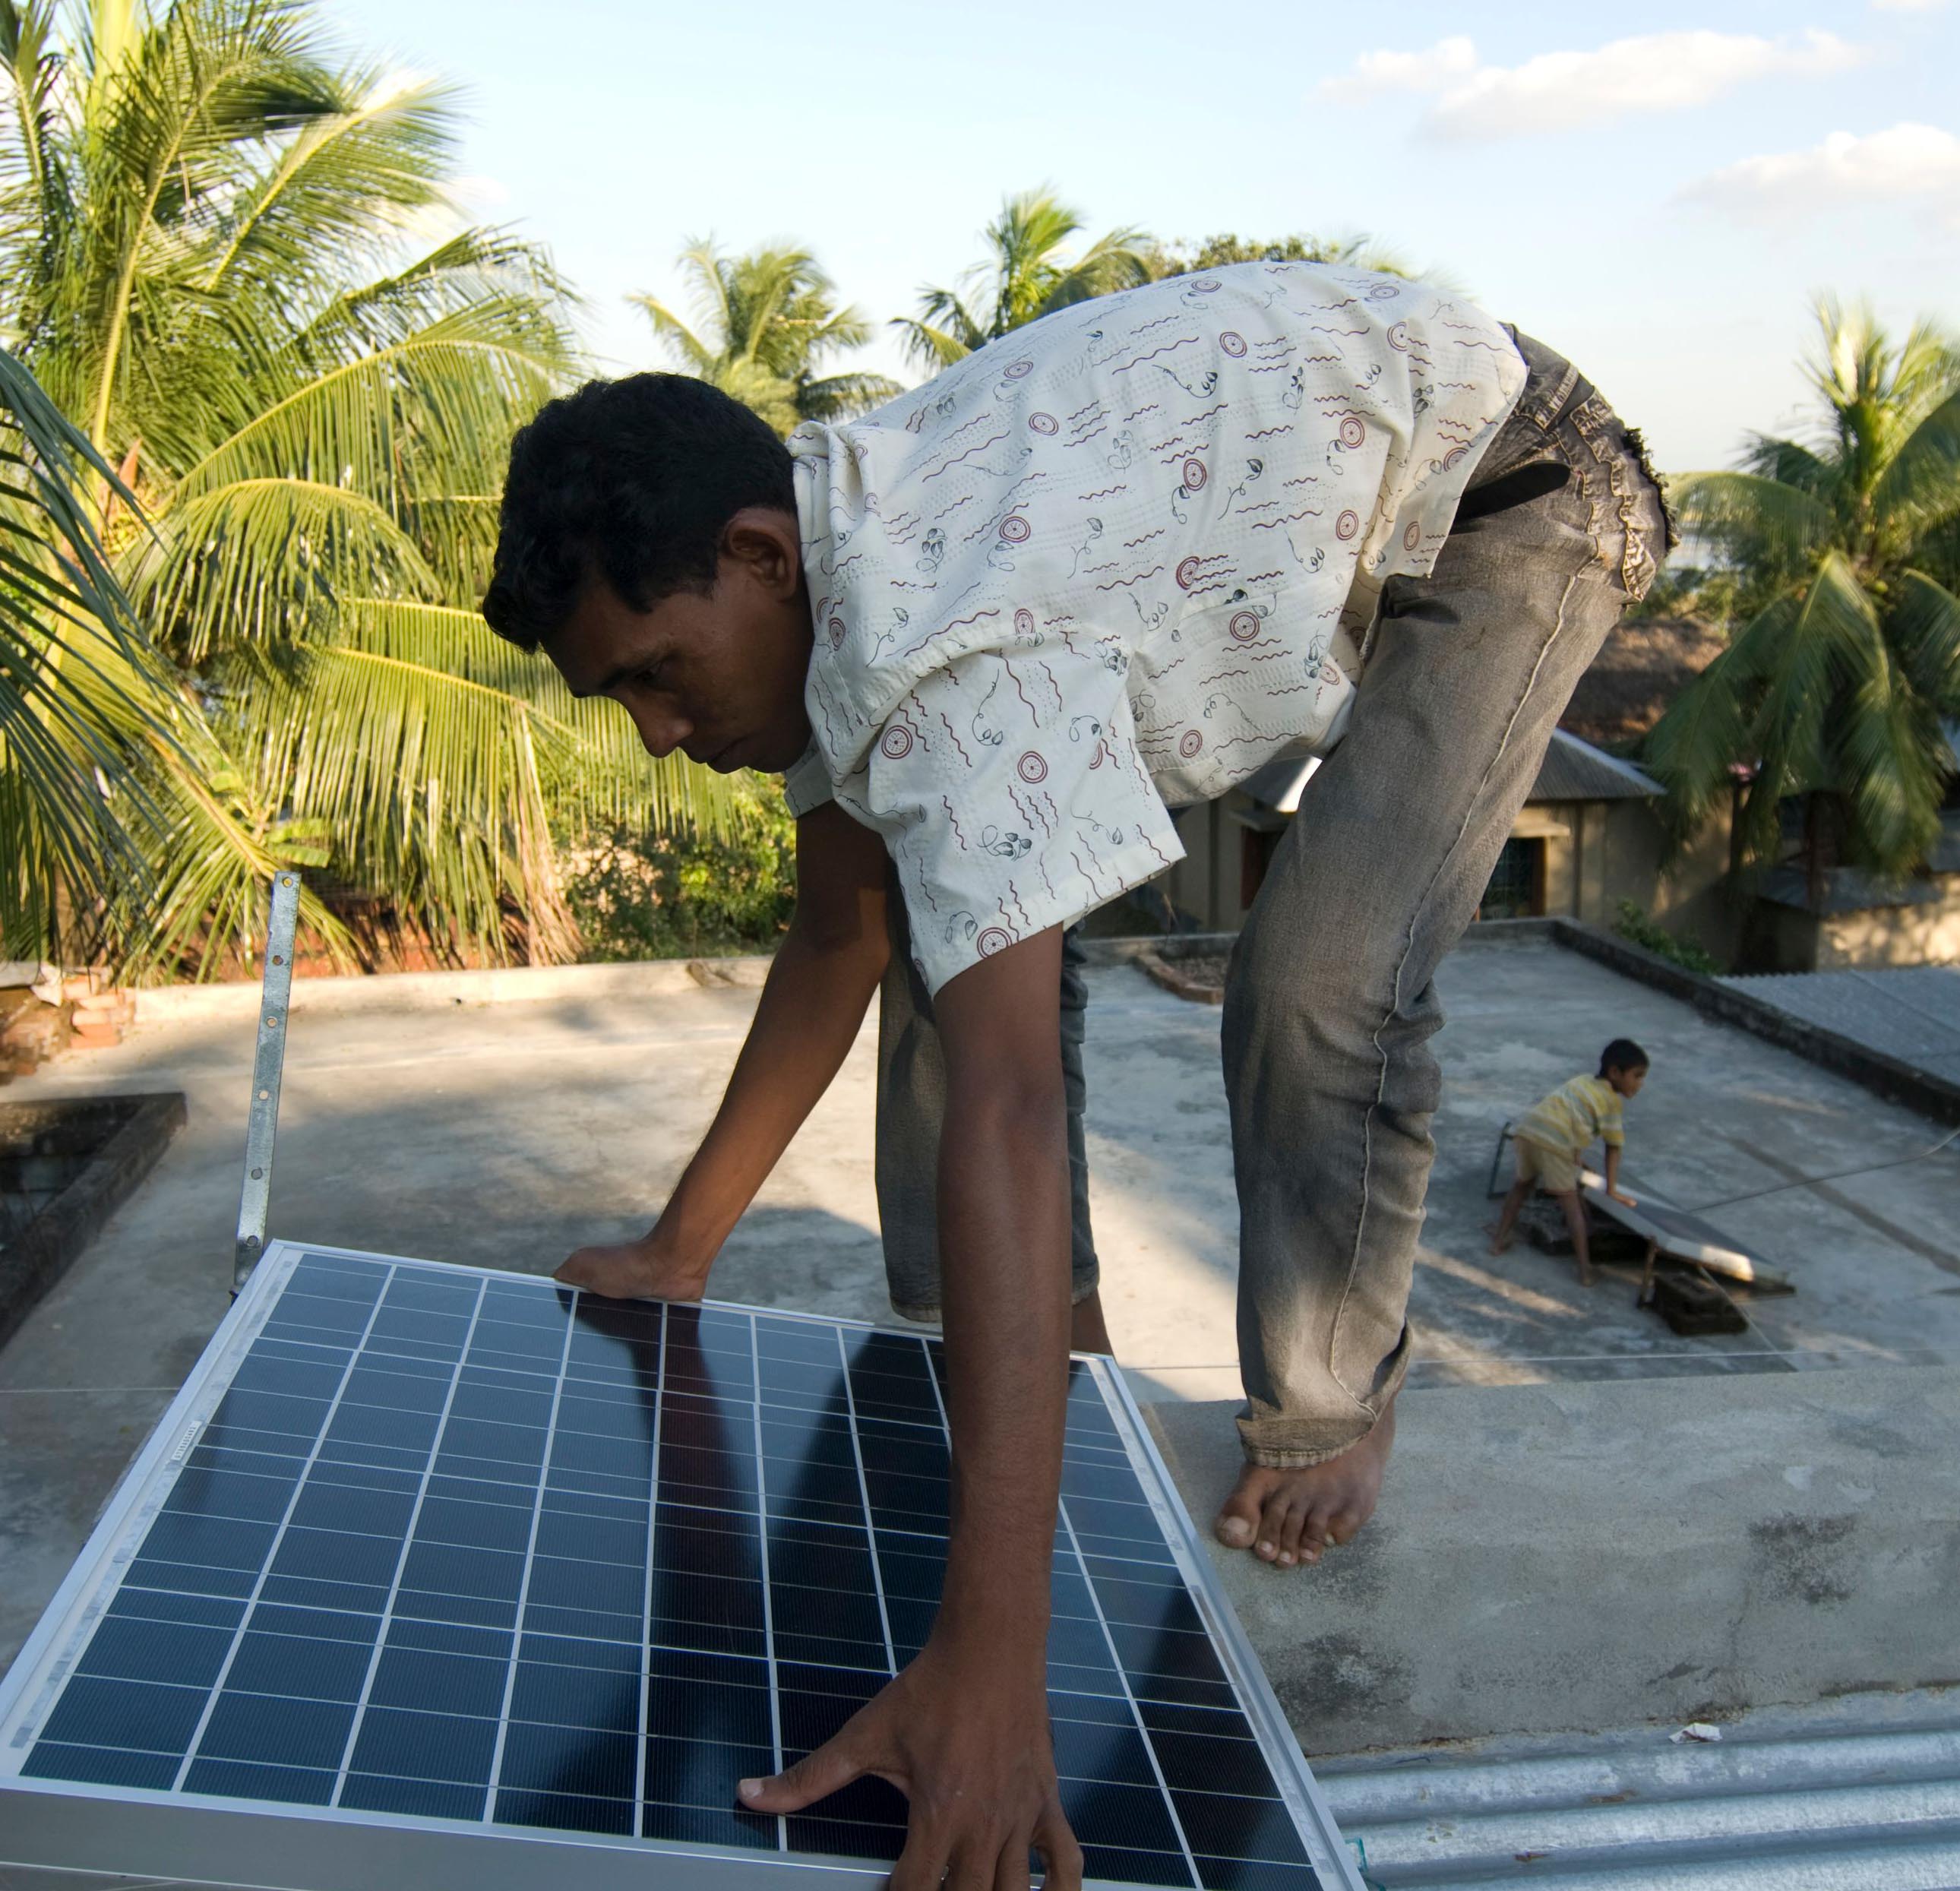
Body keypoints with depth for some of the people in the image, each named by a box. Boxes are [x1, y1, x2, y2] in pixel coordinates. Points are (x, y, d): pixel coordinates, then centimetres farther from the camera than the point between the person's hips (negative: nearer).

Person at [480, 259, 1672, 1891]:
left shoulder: (955, 645, -41)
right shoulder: (834, 573, -13)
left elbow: (1005, 1107, -49)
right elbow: (841, 940, -2)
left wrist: (989, 1663, -52)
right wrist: (683, 1246, 0)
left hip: (1505, 488, -8)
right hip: (1280, 478, 8)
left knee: (1323, 983, -23)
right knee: (971, 918, -2)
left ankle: (1332, 1411, 4)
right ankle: (1049, 1324, 15)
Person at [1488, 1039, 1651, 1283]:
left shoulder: (1581, 1082, 30)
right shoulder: (1611, 1100, 12)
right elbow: (1614, 1146, 11)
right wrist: (1612, 1190, 17)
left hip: (1527, 1127, 6)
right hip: (1555, 1140, -6)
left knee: (1523, 1183, 29)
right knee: (1571, 1203, 6)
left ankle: (1500, 1238, 35)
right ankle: (1585, 1269, 5)